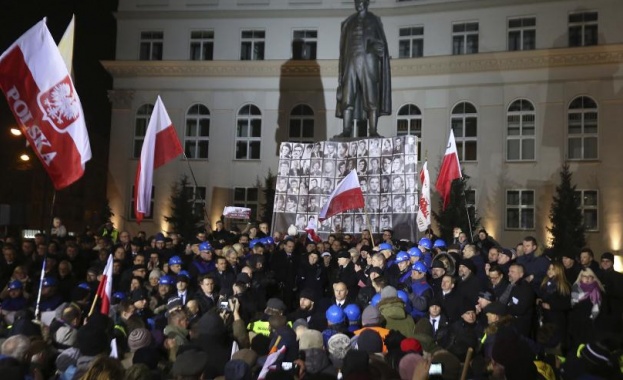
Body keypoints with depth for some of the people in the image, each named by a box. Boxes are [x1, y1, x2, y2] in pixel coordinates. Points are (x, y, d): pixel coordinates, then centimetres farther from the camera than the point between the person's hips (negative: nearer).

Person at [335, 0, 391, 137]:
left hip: (368, 62, -2)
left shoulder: (374, 20, 11)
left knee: (371, 99, -8)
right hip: (351, 62, 3)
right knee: (347, 99, -6)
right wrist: (342, 69, 6)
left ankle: (373, 131, -11)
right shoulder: (348, 22, 17)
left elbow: (382, 43, 7)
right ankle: (346, 130, -8)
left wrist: (377, 47, -16)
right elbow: (343, 48, 15)